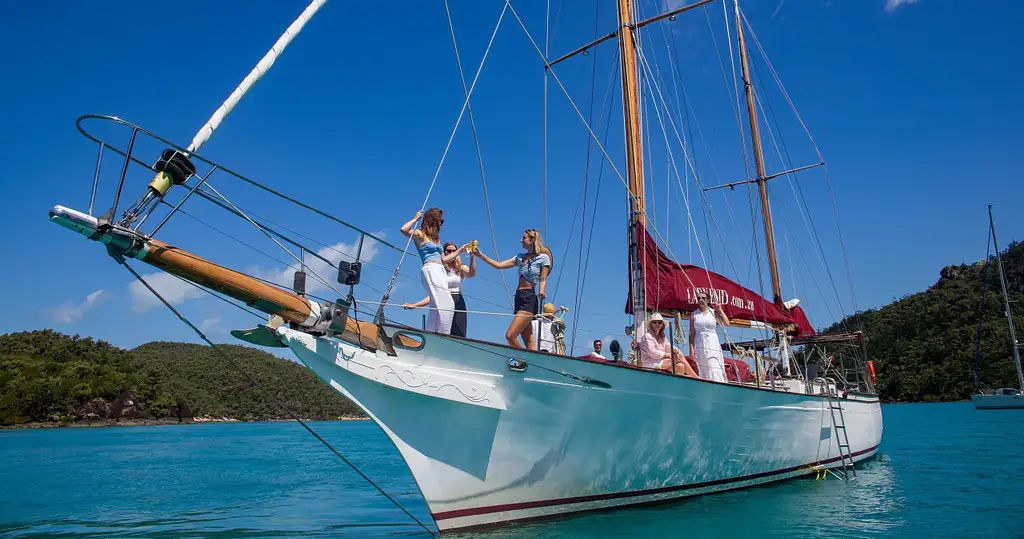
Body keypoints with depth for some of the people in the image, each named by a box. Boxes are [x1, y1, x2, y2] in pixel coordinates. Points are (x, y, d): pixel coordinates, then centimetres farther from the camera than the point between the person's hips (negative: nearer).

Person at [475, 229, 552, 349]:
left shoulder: (543, 257, 1)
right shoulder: (521, 257, 19)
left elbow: (543, 280, -2)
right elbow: (498, 265, 16)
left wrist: (541, 292, -22)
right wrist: (481, 255, 9)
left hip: (530, 299, -7)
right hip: (519, 298, 7)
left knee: (510, 335, -17)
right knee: (528, 343, 2)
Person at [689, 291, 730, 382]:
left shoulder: (714, 312, 6)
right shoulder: (693, 314, 8)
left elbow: (726, 324, -5)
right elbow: (692, 333, 5)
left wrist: (720, 310, -5)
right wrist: (691, 348, -3)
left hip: (712, 345, -1)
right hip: (699, 345, 1)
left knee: (715, 370, -11)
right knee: (702, 371, 1)